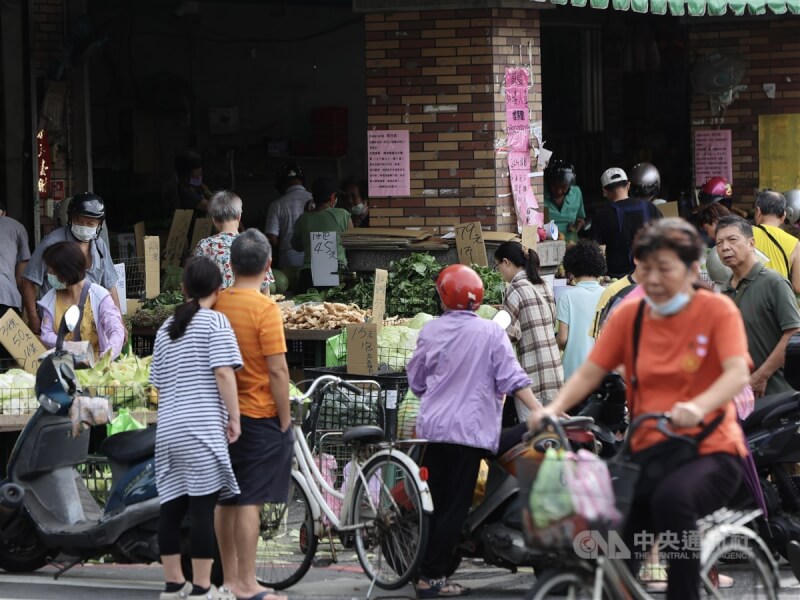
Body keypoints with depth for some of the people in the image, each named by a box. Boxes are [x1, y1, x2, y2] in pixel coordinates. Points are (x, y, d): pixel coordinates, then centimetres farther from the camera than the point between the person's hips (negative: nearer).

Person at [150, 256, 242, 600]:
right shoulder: (215, 322, -3)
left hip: (168, 430, 7)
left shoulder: (166, 329, 17)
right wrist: (234, 417, -7)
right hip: (203, 430, -7)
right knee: (203, 507, -6)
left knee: (172, 506, 9)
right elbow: (224, 373, -13)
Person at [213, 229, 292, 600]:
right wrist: (285, 419, -7)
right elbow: (277, 370, -16)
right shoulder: (264, 308, -14)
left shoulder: (216, 304, 3)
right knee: (250, 502, -5)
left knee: (227, 500, 12)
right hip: (260, 416, -6)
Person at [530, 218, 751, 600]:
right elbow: (590, 371, 2)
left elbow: (737, 373, -18)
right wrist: (556, 407, -18)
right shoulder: (629, 315, 7)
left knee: (672, 497, -38)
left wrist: (698, 406, -38)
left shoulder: (717, 311, -4)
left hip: (710, 452, -4)